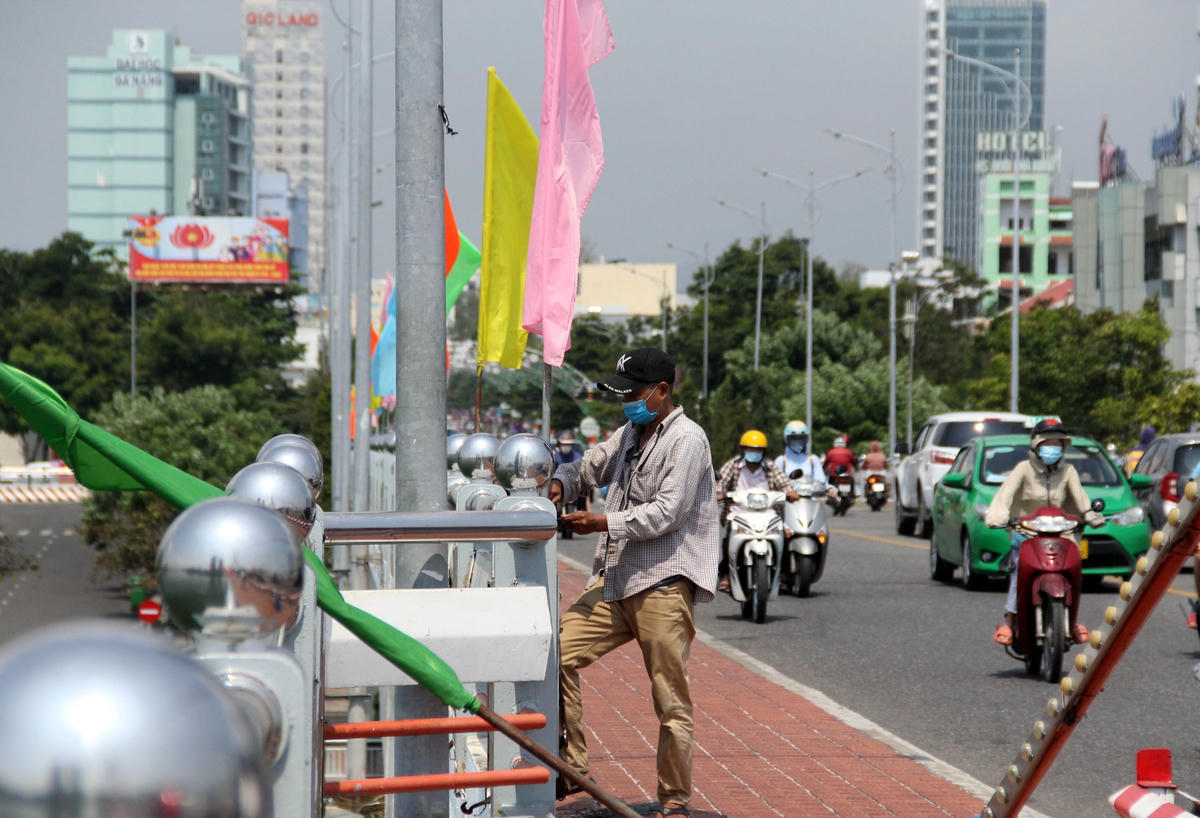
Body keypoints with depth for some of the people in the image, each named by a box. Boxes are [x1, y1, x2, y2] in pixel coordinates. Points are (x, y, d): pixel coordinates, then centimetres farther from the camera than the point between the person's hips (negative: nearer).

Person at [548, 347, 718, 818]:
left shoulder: (686, 440, -8)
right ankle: (571, 767, 2)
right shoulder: (630, 434, 18)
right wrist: (560, 484, 6)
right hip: (616, 581, 8)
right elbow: (588, 468, 29)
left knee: (671, 702, -2)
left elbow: (666, 513, -16)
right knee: (558, 653, -6)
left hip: (664, 584, -8)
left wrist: (604, 523, -22)